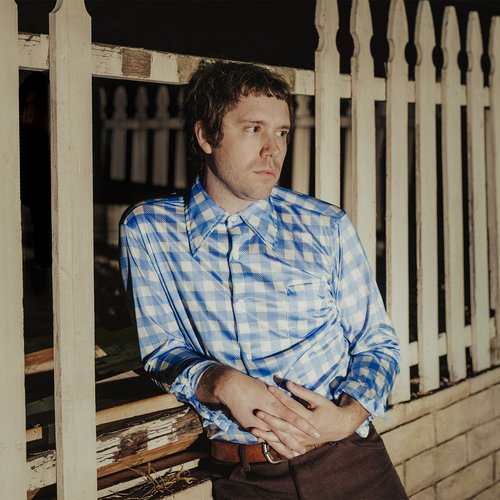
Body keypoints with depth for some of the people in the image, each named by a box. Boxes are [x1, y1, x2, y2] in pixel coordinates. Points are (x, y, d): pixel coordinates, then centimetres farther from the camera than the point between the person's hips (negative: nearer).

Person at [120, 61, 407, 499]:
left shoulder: (328, 228, 5)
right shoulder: (148, 231, 4)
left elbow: (376, 344, 7)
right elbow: (163, 351, 2)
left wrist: (347, 416, -11)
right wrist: (220, 382, -18)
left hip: (347, 460, 0)